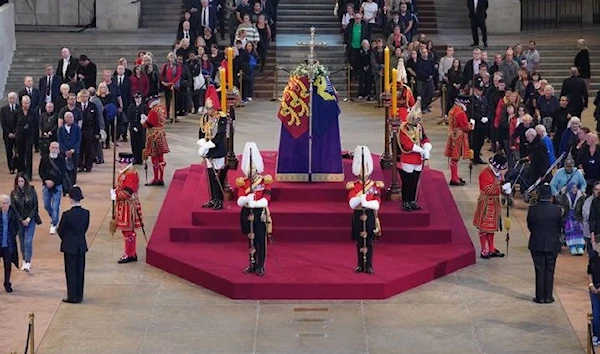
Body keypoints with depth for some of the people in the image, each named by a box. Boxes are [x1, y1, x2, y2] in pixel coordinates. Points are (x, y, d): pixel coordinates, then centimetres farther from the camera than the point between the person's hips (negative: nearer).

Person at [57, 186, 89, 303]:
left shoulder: (67, 214, -19)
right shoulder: (86, 213, -6)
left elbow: (60, 231, -8)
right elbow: (85, 228, 4)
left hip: (69, 246, -4)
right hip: (81, 246, 4)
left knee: (71, 272, 5)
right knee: (80, 271, 12)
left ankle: (72, 297, 9)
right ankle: (79, 296, 18)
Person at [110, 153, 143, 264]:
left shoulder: (131, 174, -19)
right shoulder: (124, 172, 12)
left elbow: (127, 192, -26)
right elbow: (121, 186, 22)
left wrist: (115, 196, -19)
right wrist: (114, 190, 3)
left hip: (128, 206, -10)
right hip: (123, 205, 10)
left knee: (128, 231, -4)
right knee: (127, 230, 15)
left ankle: (130, 255, 2)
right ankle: (132, 254, 22)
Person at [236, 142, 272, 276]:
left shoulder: (265, 181, -4)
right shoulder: (242, 183, 3)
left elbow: (266, 200, -13)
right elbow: (239, 201, -7)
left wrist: (253, 203, -27)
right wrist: (247, 199, -29)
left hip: (260, 214, -3)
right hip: (248, 215, 3)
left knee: (261, 241, -1)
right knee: (251, 241, 11)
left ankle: (260, 266, 5)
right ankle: (252, 264, 20)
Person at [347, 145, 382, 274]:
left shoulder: (375, 186, 0)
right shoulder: (353, 186, 1)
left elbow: (376, 204, -11)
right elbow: (352, 204, -11)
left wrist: (365, 203, -26)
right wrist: (361, 197, -26)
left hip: (370, 216, -1)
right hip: (358, 216, 1)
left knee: (369, 242, 2)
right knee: (359, 242, 5)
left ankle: (369, 265, 7)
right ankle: (360, 265, 14)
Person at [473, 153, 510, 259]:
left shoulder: (498, 173, 8)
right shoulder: (485, 174, -20)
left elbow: (501, 184, 15)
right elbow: (489, 190, -26)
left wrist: (507, 189, -8)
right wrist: (502, 187, -29)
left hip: (495, 203, 9)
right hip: (486, 204, -9)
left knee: (492, 227, 16)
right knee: (484, 228, -1)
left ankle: (491, 250, 24)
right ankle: (484, 251, 6)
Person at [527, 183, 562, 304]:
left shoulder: (532, 209, -12)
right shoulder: (556, 209, -12)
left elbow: (529, 226, -1)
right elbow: (560, 226, 0)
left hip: (536, 244, 0)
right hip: (552, 245, 0)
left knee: (539, 271, 8)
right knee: (549, 271, 10)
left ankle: (540, 297, 11)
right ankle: (548, 297, 13)